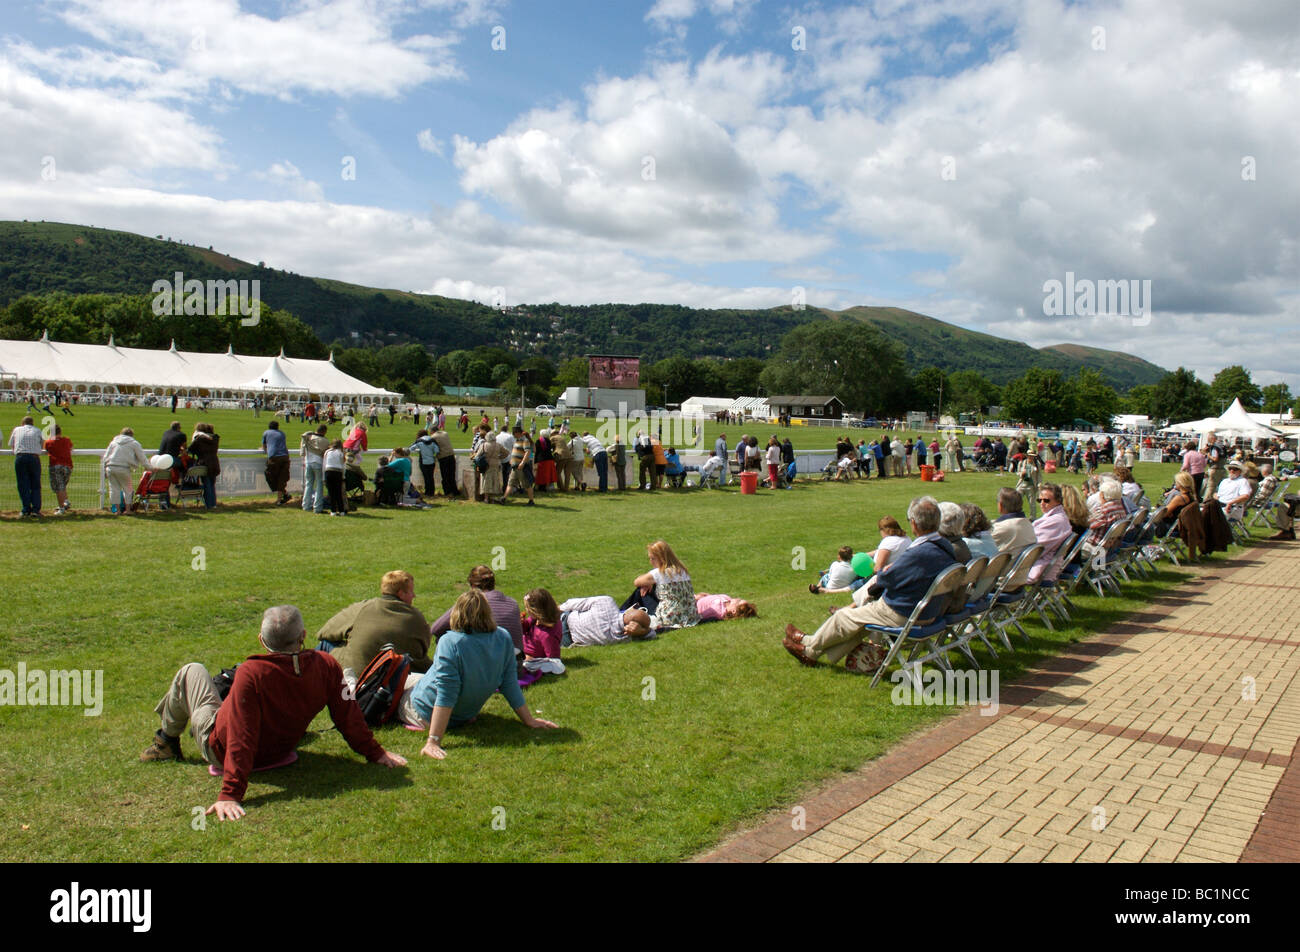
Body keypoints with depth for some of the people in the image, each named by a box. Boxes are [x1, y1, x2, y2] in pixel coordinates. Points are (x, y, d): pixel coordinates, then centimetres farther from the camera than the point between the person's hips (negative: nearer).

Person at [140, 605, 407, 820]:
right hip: (277, 752, 5)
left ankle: (167, 741, 34)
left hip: (220, 749, -4)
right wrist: (375, 753, -6)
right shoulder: (326, 666, -25)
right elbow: (348, 715, -18)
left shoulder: (251, 674, -36)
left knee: (191, 672, 14)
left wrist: (230, 793, -34)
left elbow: (240, 738, -36)